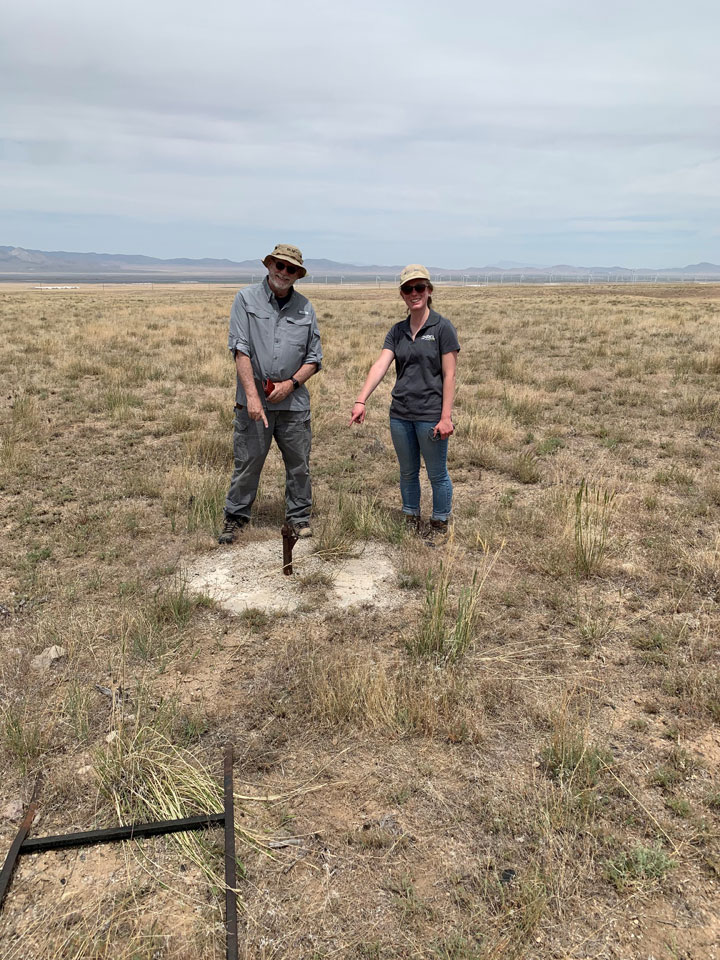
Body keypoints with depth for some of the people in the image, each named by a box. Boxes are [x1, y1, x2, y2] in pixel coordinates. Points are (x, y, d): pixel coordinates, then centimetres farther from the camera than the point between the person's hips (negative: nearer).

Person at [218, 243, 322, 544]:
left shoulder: (305, 307, 9)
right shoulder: (247, 298, 0)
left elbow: (314, 359, 11)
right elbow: (240, 350, -8)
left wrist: (291, 383, -7)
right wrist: (253, 395, -17)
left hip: (294, 401, 3)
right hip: (254, 400, -2)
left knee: (299, 464, 8)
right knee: (247, 463, 3)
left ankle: (299, 516, 25)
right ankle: (235, 518, 18)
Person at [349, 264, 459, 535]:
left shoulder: (442, 328, -6)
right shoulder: (397, 331, 8)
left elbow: (449, 376, -9)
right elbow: (380, 365, -4)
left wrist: (446, 417, -14)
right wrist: (361, 400, -18)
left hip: (430, 415, -5)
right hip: (400, 414, 5)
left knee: (437, 475, 7)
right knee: (408, 473, 16)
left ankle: (439, 527, 23)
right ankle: (411, 522, 33)